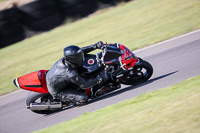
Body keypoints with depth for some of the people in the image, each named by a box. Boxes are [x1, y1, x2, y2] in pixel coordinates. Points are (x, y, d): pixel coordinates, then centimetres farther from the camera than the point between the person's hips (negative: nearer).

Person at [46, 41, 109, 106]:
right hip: (57, 91, -8)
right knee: (83, 98, -14)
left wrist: (96, 46, -7)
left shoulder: (65, 59, -18)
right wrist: (100, 78, -28)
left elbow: (82, 50, -2)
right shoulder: (70, 74, -39)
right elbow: (84, 84, -27)